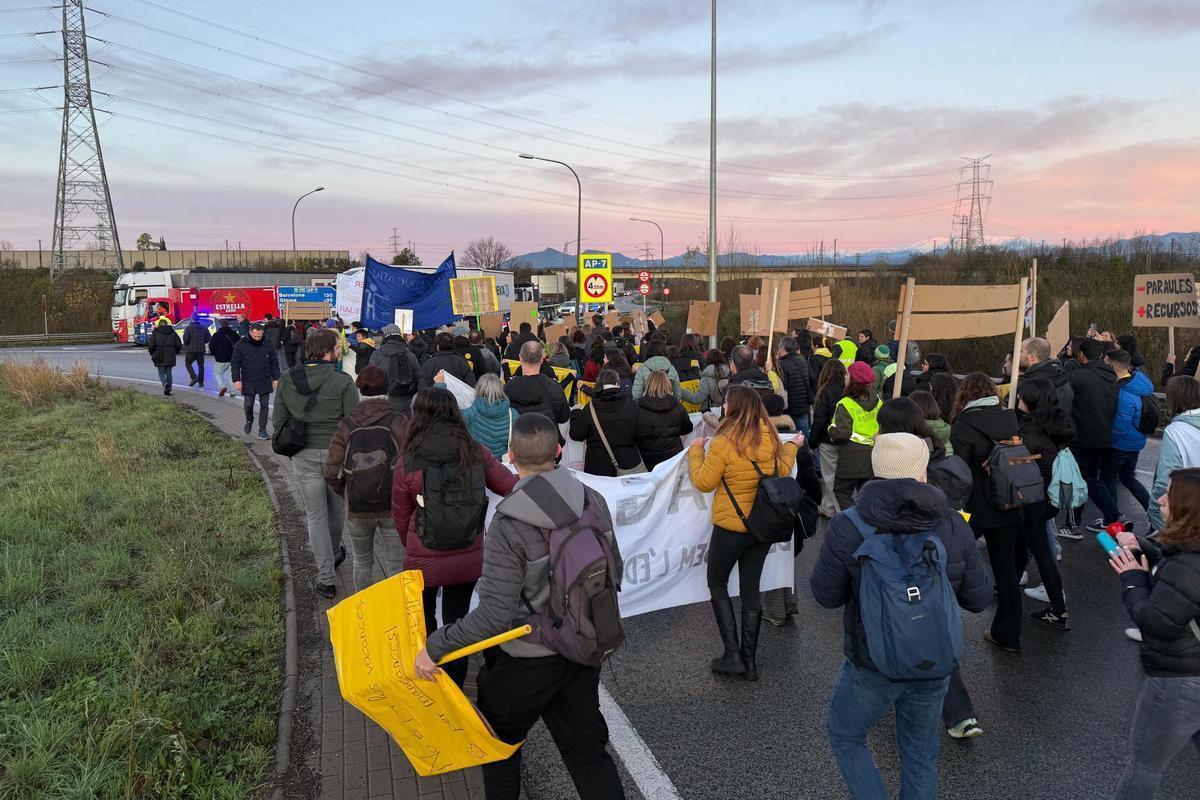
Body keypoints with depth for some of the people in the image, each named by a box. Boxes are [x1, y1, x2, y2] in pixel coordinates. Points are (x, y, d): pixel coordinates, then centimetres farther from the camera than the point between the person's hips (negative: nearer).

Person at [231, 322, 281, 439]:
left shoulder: (268, 345, -1)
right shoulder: (241, 345, -6)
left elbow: (274, 363, 7)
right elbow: (235, 363, -3)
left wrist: (276, 378, 4)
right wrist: (236, 380, -8)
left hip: (265, 381, 1)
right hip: (248, 382, -1)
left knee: (264, 405, 3)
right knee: (248, 404, -1)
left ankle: (262, 430, 13)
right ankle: (249, 421, 31)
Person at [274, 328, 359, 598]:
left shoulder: (287, 380, -1)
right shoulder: (343, 381, -14)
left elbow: (279, 420, 5)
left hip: (303, 457, 2)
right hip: (336, 454, -2)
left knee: (315, 515, 8)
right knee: (335, 510, 21)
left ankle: (326, 579, 6)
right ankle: (334, 554, 45)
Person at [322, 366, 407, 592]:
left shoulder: (347, 426, -6)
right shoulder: (399, 423, -12)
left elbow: (331, 472, -6)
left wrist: (346, 494, 12)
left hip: (357, 510, 2)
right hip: (393, 508, -2)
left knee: (362, 562, 22)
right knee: (396, 567, 6)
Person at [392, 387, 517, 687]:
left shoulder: (408, 462, -13)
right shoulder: (476, 452, -10)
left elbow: (400, 516, -2)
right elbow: (510, 486, 0)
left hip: (423, 561, -1)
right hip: (469, 558, 2)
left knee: (423, 620, 21)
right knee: (457, 620, 19)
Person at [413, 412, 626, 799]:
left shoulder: (508, 526, -26)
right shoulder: (593, 502, -9)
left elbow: (496, 614, -27)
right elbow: (613, 570, 4)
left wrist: (435, 646, -19)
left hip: (526, 662, -5)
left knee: (500, 742, 23)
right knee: (588, 750, 17)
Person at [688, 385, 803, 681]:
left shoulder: (724, 443, -21)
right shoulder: (771, 438, -4)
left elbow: (703, 482, -13)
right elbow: (782, 472, 10)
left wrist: (696, 451, 1)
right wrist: (792, 447, 25)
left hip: (730, 527, -5)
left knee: (717, 584, 14)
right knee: (751, 589, 14)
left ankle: (732, 654, 7)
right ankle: (749, 661, 20)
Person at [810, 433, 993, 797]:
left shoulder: (848, 528, -19)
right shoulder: (955, 527, -11)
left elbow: (826, 595, -9)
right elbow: (979, 599, -3)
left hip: (873, 665, -3)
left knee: (845, 738, 22)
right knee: (921, 752, 23)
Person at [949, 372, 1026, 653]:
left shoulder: (964, 426, -12)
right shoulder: (1010, 420, 4)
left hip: (975, 510, -5)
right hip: (1010, 509, 5)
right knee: (1006, 569, 12)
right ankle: (1008, 635, 19)